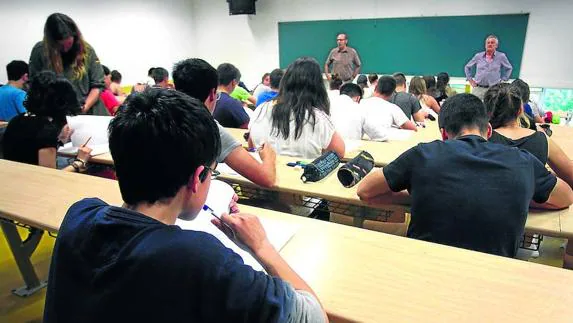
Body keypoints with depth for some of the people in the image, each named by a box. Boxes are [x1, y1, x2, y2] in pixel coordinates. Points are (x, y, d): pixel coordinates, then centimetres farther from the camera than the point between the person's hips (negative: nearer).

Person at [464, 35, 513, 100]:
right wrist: (470, 80, 9)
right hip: (478, 89, 1)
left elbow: (509, 68, 16)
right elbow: (467, 67, 17)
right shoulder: (478, 56, 6)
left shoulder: (501, 56, 4)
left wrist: (503, 80, 8)